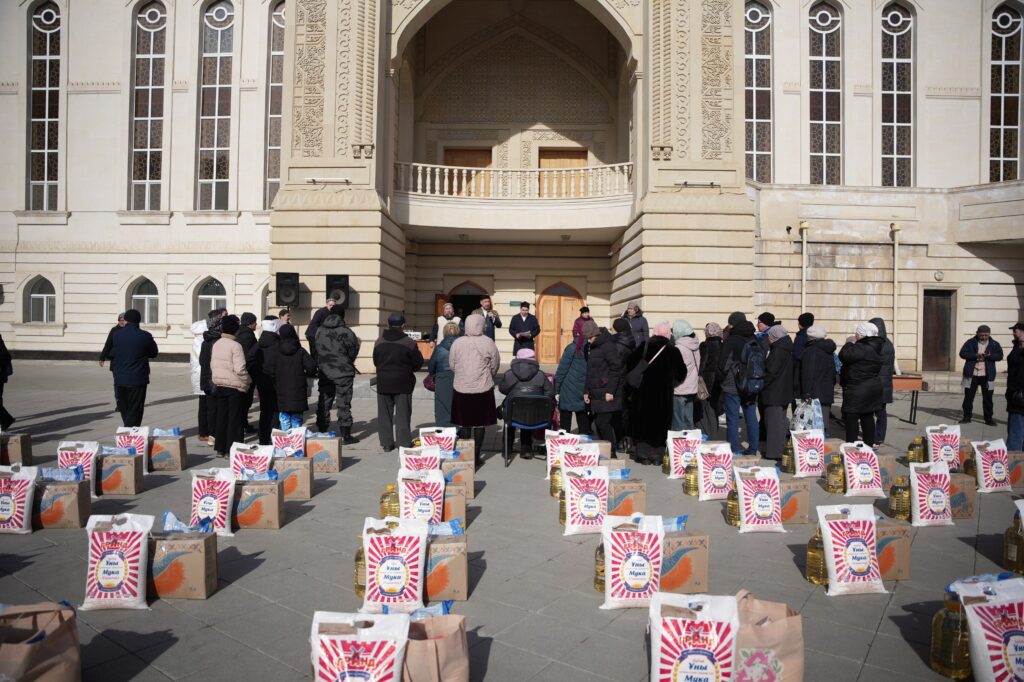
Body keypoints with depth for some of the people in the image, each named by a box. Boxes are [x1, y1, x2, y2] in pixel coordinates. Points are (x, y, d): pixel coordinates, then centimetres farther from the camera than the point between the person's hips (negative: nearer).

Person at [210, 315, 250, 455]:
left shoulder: (216, 344, 6)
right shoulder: (235, 345, -17)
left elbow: (212, 365, 12)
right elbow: (239, 369, -22)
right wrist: (248, 380, -8)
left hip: (219, 385, 7)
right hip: (235, 386, -7)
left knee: (221, 416, 15)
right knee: (234, 419, 3)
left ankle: (220, 448, 21)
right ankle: (231, 449, 6)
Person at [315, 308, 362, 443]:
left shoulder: (320, 331, 2)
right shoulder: (346, 332, -14)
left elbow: (317, 351, 7)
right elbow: (353, 352, -7)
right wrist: (358, 343, 12)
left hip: (324, 373, 5)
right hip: (343, 373, -5)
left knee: (324, 403, 14)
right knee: (344, 404, 2)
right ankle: (345, 435, 5)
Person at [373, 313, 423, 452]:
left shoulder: (379, 342, 0)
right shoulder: (409, 343, -12)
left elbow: (375, 362, 9)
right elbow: (418, 362, -6)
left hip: (383, 383, 3)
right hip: (403, 383, -3)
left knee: (384, 413, 11)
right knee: (403, 413, 4)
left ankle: (386, 443, 15)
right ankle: (404, 442, 6)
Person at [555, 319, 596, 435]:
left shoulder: (572, 348, -8)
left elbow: (561, 370, -7)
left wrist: (556, 390, -2)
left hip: (568, 394, -1)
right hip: (584, 394, 2)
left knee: (565, 426, 7)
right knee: (584, 425, 12)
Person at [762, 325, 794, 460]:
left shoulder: (778, 351, -17)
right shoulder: (787, 350, 11)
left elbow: (771, 372, -21)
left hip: (774, 393, -9)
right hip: (784, 392, 9)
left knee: (774, 421, -4)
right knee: (780, 420, 16)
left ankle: (775, 451, -1)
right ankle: (781, 448, 23)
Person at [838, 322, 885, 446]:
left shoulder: (862, 348, -22)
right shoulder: (874, 347, 11)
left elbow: (844, 356, -28)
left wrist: (850, 343, -12)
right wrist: (852, 344, 10)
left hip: (857, 390, -10)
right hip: (873, 388, 10)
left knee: (851, 417, -3)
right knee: (868, 417, 14)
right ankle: (869, 444, 20)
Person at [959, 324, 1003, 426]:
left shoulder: (994, 344, 5)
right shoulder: (970, 342, 2)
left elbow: (1000, 356, -4)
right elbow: (962, 353, -7)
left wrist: (988, 356, -22)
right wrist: (976, 355, -20)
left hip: (987, 375, 1)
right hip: (971, 374, -1)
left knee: (988, 398, 6)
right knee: (968, 396, 4)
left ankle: (988, 418, 15)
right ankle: (967, 416, 14)